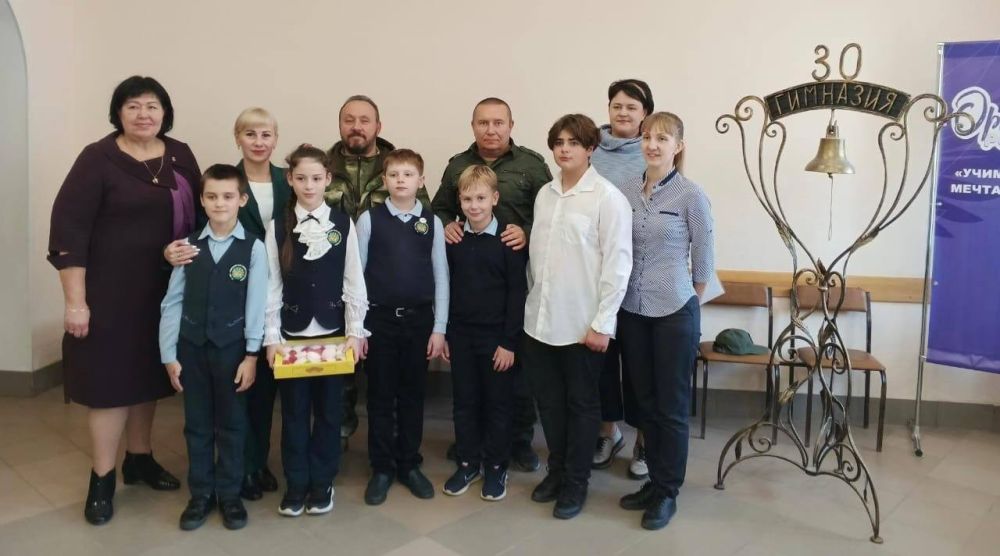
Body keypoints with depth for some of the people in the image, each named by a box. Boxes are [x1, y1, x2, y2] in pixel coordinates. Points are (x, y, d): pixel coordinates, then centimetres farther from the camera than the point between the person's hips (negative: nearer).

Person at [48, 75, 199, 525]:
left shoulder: (181, 157, 5)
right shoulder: (98, 159, -9)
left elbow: (197, 216, 12)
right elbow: (68, 228, -13)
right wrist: (75, 301, -15)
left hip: (164, 290, 5)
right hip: (110, 290, -4)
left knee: (148, 373, 15)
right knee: (110, 376, 2)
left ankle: (139, 459, 32)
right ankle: (102, 479, 17)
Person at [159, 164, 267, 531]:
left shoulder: (253, 248, -7)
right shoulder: (188, 246, 1)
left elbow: (256, 304, -7)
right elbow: (172, 302, 2)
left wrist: (251, 354, -9)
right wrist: (169, 354, 0)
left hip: (232, 346, -2)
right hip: (192, 345, 2)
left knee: (231, 424, 9)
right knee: (197, 424, 12)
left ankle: (229, 495, 24)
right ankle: (200, 494, 26)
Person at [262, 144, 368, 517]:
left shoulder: (343, 225, -2)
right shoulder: (277, 227, -1)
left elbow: (354, 282, -1)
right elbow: (271, 285, -1)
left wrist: (355, 332, -5)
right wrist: (271, 336, -5)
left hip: (333, 330, 0)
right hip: (292, 332, 0)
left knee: (328, 409, 8)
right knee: (294, 410, 8)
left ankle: (322, 482, 23)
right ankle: (296, 484, 22)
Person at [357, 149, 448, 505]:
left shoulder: (432, 222, 1)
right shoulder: (370, 219, -2)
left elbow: (441, 277, 2)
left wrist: (439, 328, 0)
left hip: (419, 319, 1)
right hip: (379, 319, -1)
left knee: (412, 395, 11)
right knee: (380, 396, 8)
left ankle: (409, 465, 26)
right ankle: (382, 468, 22)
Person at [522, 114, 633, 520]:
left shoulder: (608, 197, -9)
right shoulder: (545, 194, 9)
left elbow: (618, 262, -12)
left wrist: (603, 323, -14)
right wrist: (533, 299, 11)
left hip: (582, 322, -5)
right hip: (541, 318, 6)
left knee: (581, 404, 10)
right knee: (548, 400, 15)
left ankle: (576, 481, 25)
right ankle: (557, 470, 34)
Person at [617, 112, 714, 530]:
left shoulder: (691, 195, -9)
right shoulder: (626, 191, 3)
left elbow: (704, 260, -1)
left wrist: (687, 300, 7)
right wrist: (617, 297, 11)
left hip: (674, 313, -4)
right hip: (631, 311, 4)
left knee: (672, 406, 6)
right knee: (645, 402, 14)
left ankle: (667, 492, 20)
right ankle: (654, 482, 29)